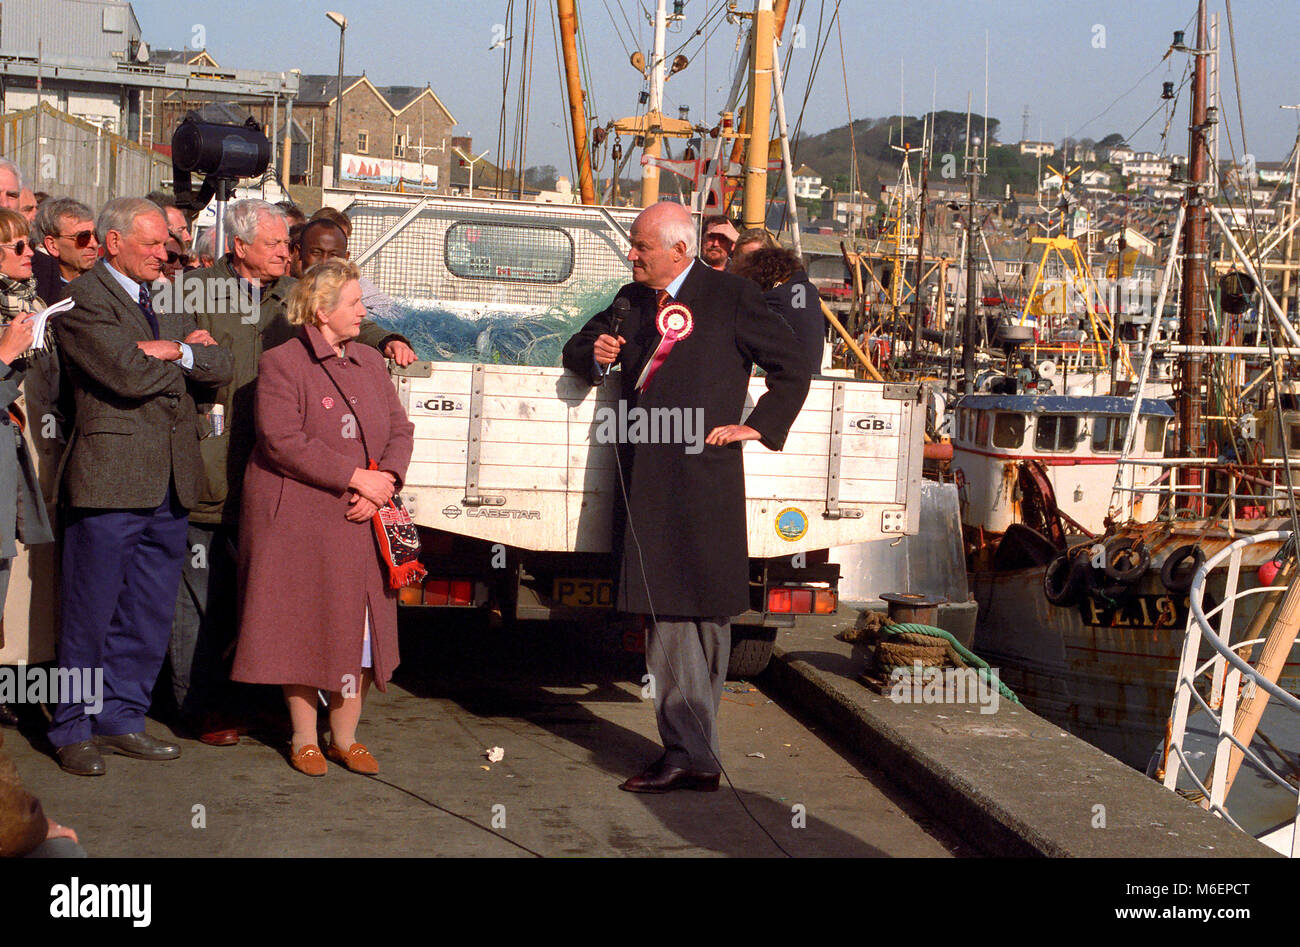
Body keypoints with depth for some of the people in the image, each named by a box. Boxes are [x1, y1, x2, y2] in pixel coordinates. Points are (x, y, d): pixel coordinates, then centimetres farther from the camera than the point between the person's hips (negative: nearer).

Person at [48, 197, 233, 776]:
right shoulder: (82, 300, -6)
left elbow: (220, 368, 9)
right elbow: (128, 376, -18)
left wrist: (175, 352, -9)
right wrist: (187, 354, -2)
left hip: (170, 483, 7)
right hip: (110, 478, -7)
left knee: (150, 614, 11)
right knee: (90, 614, 1)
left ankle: (120, 717, 22)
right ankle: (73, 729, 12)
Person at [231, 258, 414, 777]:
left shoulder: (370, 361, 14)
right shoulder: (281, 364, -6)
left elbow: (400, 429, 10)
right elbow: (284, 443, -16)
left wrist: (383, 482, -9)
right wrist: (355, 477, -17)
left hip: (359, 521, 5)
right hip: (297, 519, -5)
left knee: (361, 629, 4)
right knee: (303, 628, 2)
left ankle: (345, 736, 16)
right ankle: (304, 739, 15)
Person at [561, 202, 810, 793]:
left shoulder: (730, 297, 2)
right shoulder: (632, 300, 18)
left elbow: (790, 369, 8)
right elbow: (578, 350, 29)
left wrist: (759, 427, 0)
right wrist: (594, 354, 7)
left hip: (703, 474, -5)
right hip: (646, 477, 5)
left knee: (703, 609, -2)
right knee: (666, 609, 3)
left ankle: (690, 751, 2)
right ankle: (690, 751, 7)